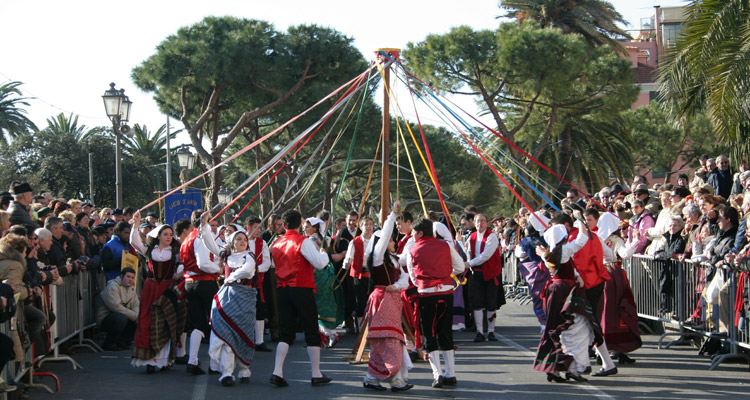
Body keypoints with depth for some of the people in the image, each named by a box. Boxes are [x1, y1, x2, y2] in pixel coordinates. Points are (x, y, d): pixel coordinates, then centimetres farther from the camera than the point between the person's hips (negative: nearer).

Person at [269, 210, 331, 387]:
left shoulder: (277, 244, 9)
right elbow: (319, 263, -17)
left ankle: (277, 372, -3)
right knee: (311, 331, 4)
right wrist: (325, 255, 5)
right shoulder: (303, 241, -11)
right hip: (302, 289, -6)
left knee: (286, 332, 8)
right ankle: (316, 374, 8)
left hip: (283, 290, 6)